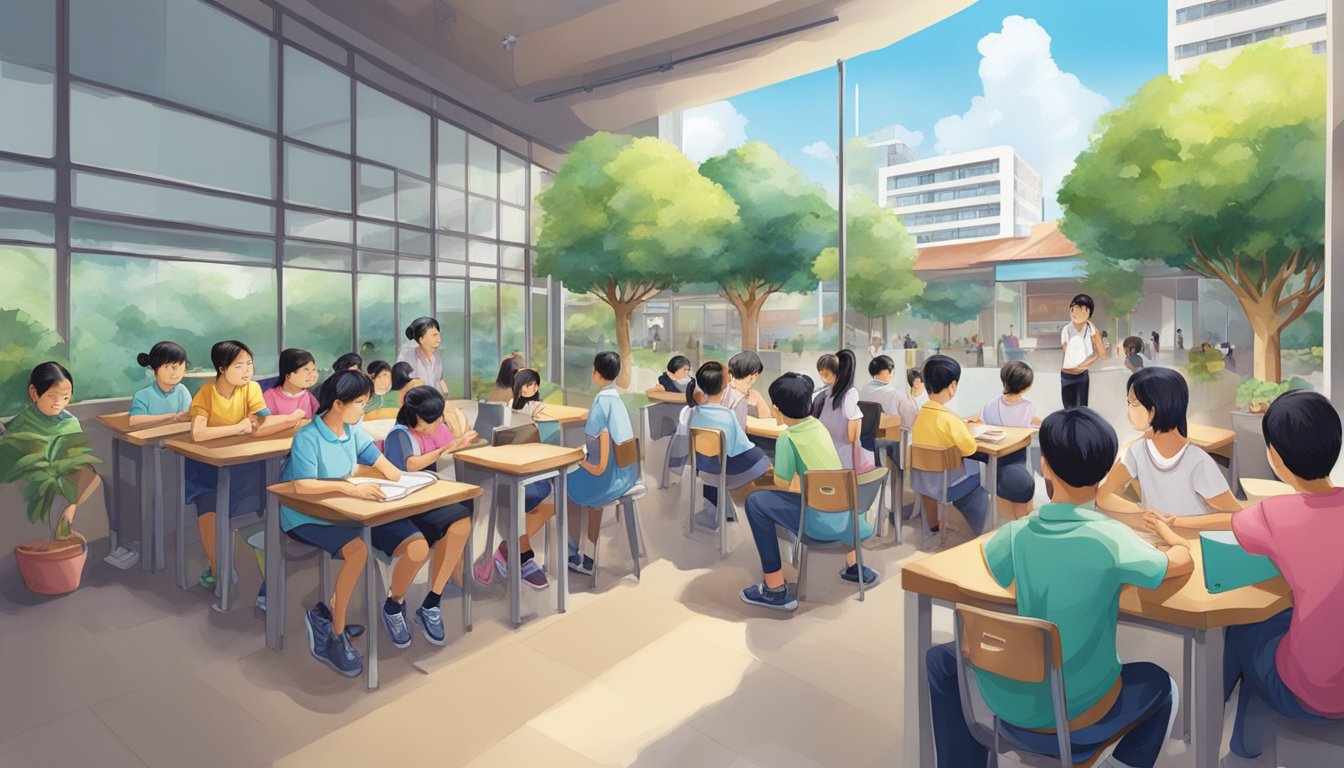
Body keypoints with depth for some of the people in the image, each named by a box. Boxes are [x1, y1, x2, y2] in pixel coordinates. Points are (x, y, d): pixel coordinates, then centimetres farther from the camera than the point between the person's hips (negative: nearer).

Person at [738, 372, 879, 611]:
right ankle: (854, 566, 46)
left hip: (823, 523, -8)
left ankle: (776, 590, -1)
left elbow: (782, 483, -4)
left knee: (755, 502, -5)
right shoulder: (818, 425, 9)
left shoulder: (788, 438, -13)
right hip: (847, 517, 8)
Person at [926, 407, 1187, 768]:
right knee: (1161, 684, 31)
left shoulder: (1016, 534, -12)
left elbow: (987, 558, 11)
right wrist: (1172, 535, 21)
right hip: (1081, 718, 0)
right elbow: (1184, 563, 1)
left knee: (940, 659, 28)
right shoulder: (1111, 538, -19)